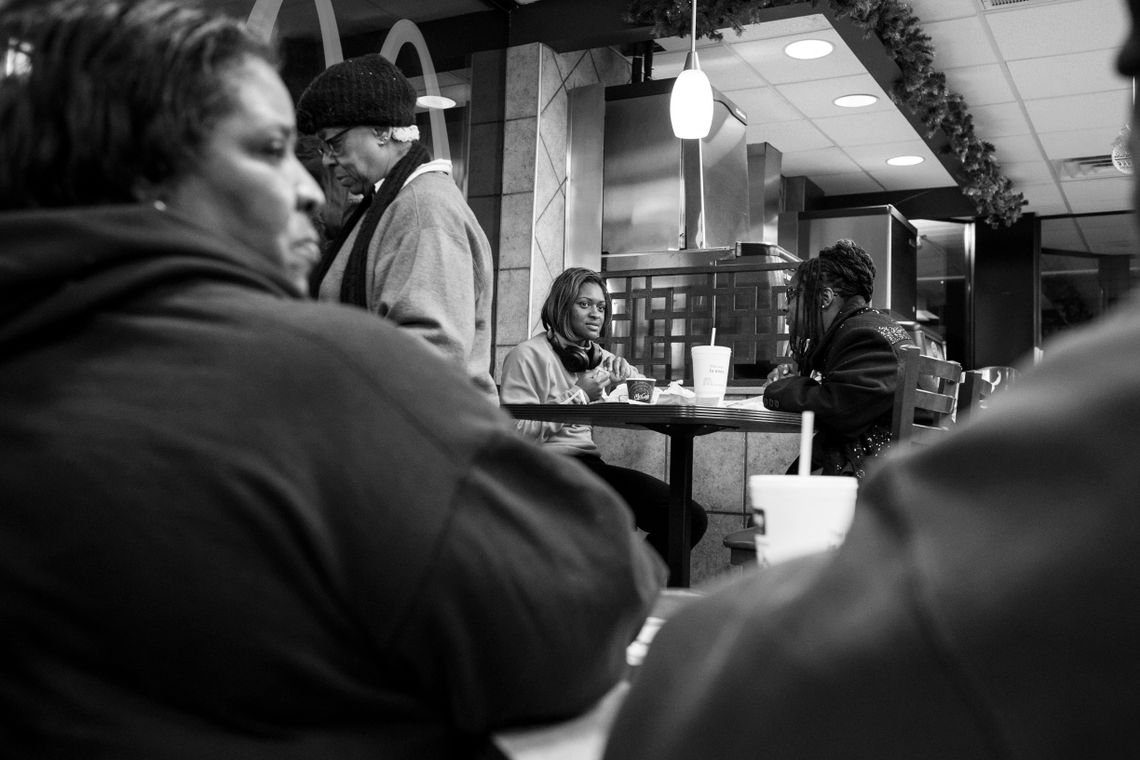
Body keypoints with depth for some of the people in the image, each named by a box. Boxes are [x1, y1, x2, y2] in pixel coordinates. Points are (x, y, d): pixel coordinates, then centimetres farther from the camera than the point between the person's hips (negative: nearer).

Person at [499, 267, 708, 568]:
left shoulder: (595, 355, 22)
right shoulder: (528, 355, 0)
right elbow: (516, 430, -12)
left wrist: (625, 374, 7)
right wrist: (578, 394, -12)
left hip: (590, 462, 7)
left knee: (692, 518, -10)